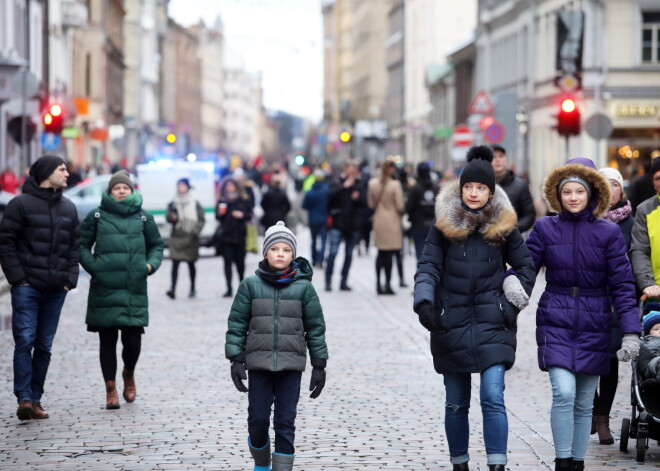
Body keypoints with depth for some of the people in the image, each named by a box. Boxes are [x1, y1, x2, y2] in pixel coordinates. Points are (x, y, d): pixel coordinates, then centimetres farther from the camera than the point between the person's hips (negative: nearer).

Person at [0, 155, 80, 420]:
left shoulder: (68, 209, 14)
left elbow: (75, 247, 16)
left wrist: (70, 279, 5)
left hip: (56, 289, 5)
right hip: (27, 287, -5)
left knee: (44, 346, 7)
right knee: (25, 341, -10)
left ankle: (36, 399, 12)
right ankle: (24, 399, -12)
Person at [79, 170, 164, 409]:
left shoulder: (143, 217, 10)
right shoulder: (97, 216, 5)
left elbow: (156, 245, 18)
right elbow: (82, 244, 8)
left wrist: (151, 264, 0)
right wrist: (92, 265, -7)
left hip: (135, 290, 1)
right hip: (104, 289, -1)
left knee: (133, 340, -2)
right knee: (107, 340, 3)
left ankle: (129, 373, 29)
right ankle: (110, 388, 14)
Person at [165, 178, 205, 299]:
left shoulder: (196, 204, 5)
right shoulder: (173, 204, 7)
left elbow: (201, 220, 4)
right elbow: (168, 217, 1)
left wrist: (196, 231, -11)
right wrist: (172, 217, -22)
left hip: (190, 239, 0)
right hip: (176, 238, 0)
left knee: (191, 263, 9)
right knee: (175, 263, -11)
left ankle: (192, 288, 22)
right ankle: (172, 289, -18)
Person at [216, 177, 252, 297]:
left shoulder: (244, 200, 2)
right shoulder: (222, 201, 3)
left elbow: (250, 215, 7)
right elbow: (218, 217, 5)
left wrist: (242, 215, -13)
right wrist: (220, 213, -16)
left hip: (239, 235, 0)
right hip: (226, 236, 0)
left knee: (240, 261, 9)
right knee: (228, 261, -5)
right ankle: (229, 289, -7)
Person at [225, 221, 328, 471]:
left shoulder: (303, 287, 0)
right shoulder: (250, 285, 1)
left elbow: (315, 327, 4)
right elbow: (237, 324, 3)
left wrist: (319, 365, 4)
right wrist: (236, 360, -3)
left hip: (291, 365, -1)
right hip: (259, 364, 1)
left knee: (285, 423, 0)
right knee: (257, 420, 5)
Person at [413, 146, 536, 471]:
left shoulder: (503, 226, 2)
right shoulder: (445, 224, 1)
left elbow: (525, 266, 11)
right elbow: (428, 266, -2)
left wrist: (511, 307, 1)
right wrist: (424, 300, -20)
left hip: (492, 324, -1)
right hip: (451, 325, 1)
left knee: (493, 398, -13)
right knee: (456, 403, 10)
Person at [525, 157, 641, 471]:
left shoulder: (608, 233, -1)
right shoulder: (545, 229, 1)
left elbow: (622, 285, -2)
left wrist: (630, 332, -9)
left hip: (594, 326, 1)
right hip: (556, 323, -1)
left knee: (584, 402, 7)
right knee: (564, 392, -17)